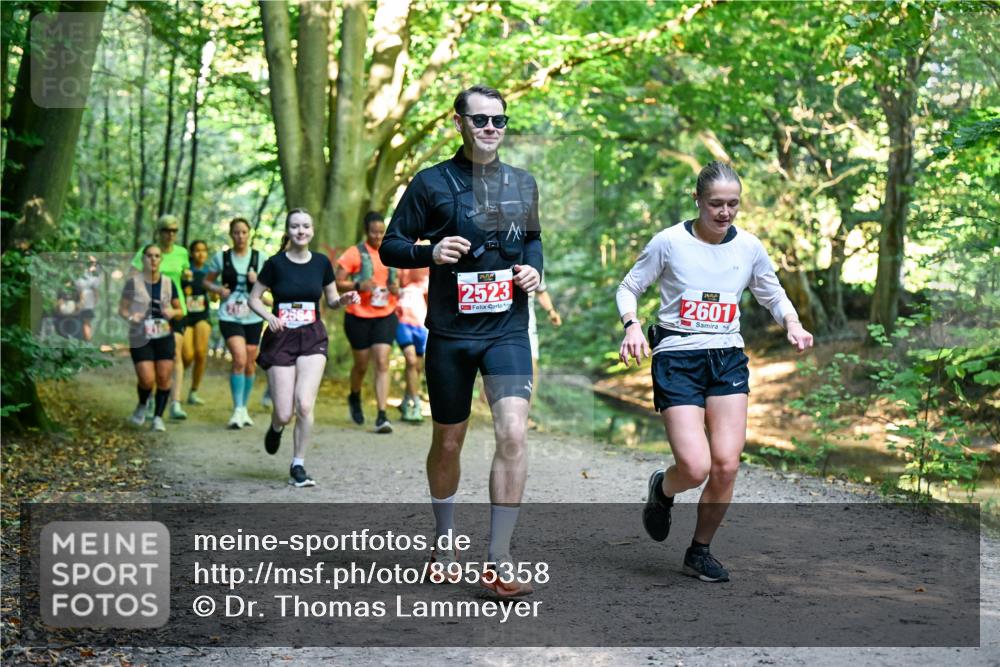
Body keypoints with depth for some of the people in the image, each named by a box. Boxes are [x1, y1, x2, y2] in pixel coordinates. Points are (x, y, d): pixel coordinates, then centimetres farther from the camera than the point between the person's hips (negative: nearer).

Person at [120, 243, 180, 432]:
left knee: (164, 378, -4)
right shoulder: (133, 282, -4)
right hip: (140, 339, -3)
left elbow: (179, 309, 12)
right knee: (147, 380, -10)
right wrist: (130, 317, -20)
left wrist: (172, 312, -10)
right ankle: (142, 406, 23)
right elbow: (122, 308, 1)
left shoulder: (168, 282, 5)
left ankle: (158, 417, 12)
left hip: (164, 337, 3)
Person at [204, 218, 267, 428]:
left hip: (253, 317, 2)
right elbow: (207, 281, 12)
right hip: (230, 316, -2)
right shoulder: (221, 257, 2)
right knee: (239, 359, -20)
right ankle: (237, 410, -16)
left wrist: (258, 281, -14)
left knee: (250, 364, 8)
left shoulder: (259, 258, 3)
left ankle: (244, 409, 25)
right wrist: (217, 289, -10)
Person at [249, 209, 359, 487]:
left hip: (312, 338, 1)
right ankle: (276, 428, 36)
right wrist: (269, 316, -15)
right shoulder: (275, 263, -4)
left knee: (304, 404, -16)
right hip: (281, 339, -1)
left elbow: (331, 300, 14)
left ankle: (298, 466, 0)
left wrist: (344, 299, -8)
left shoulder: (321, 263, 3)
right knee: (284, 413, -4)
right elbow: (254, 298, 4)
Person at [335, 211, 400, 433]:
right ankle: (355, 397, 42)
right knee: (361, 364, 10)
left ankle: (382, 415, -12)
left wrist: (396, 289, 1)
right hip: (358, 316, -2)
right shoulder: (354, 254, -4)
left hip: (385, 315, 2)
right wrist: (359, 285, -22)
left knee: (382, 362, -10)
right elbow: (337, 283, -6)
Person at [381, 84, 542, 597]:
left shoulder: (523, 184, 10)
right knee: (448, 443, 11)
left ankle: (499, 564, -10)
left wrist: (533, 268, 4)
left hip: (507, 330, 1)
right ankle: (444, 546, 34)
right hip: (450, 333, -1)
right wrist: (430, 252, -19)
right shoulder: (431, 183, -1)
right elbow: (390, 246, 1)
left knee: (513, 433, -17)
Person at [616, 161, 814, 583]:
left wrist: (792, 323, -1)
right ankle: (662, 490, 23)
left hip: (728, 358, 4)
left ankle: (700, 550, 16)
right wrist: (632, 326, -15)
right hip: (677, 358, -3)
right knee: (695, 468, -16)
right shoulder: (670, 242, -5)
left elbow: (773, 295, 19)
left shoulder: (749, 247, 5)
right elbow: (629, 289, 4)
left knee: (726, 465, -8)